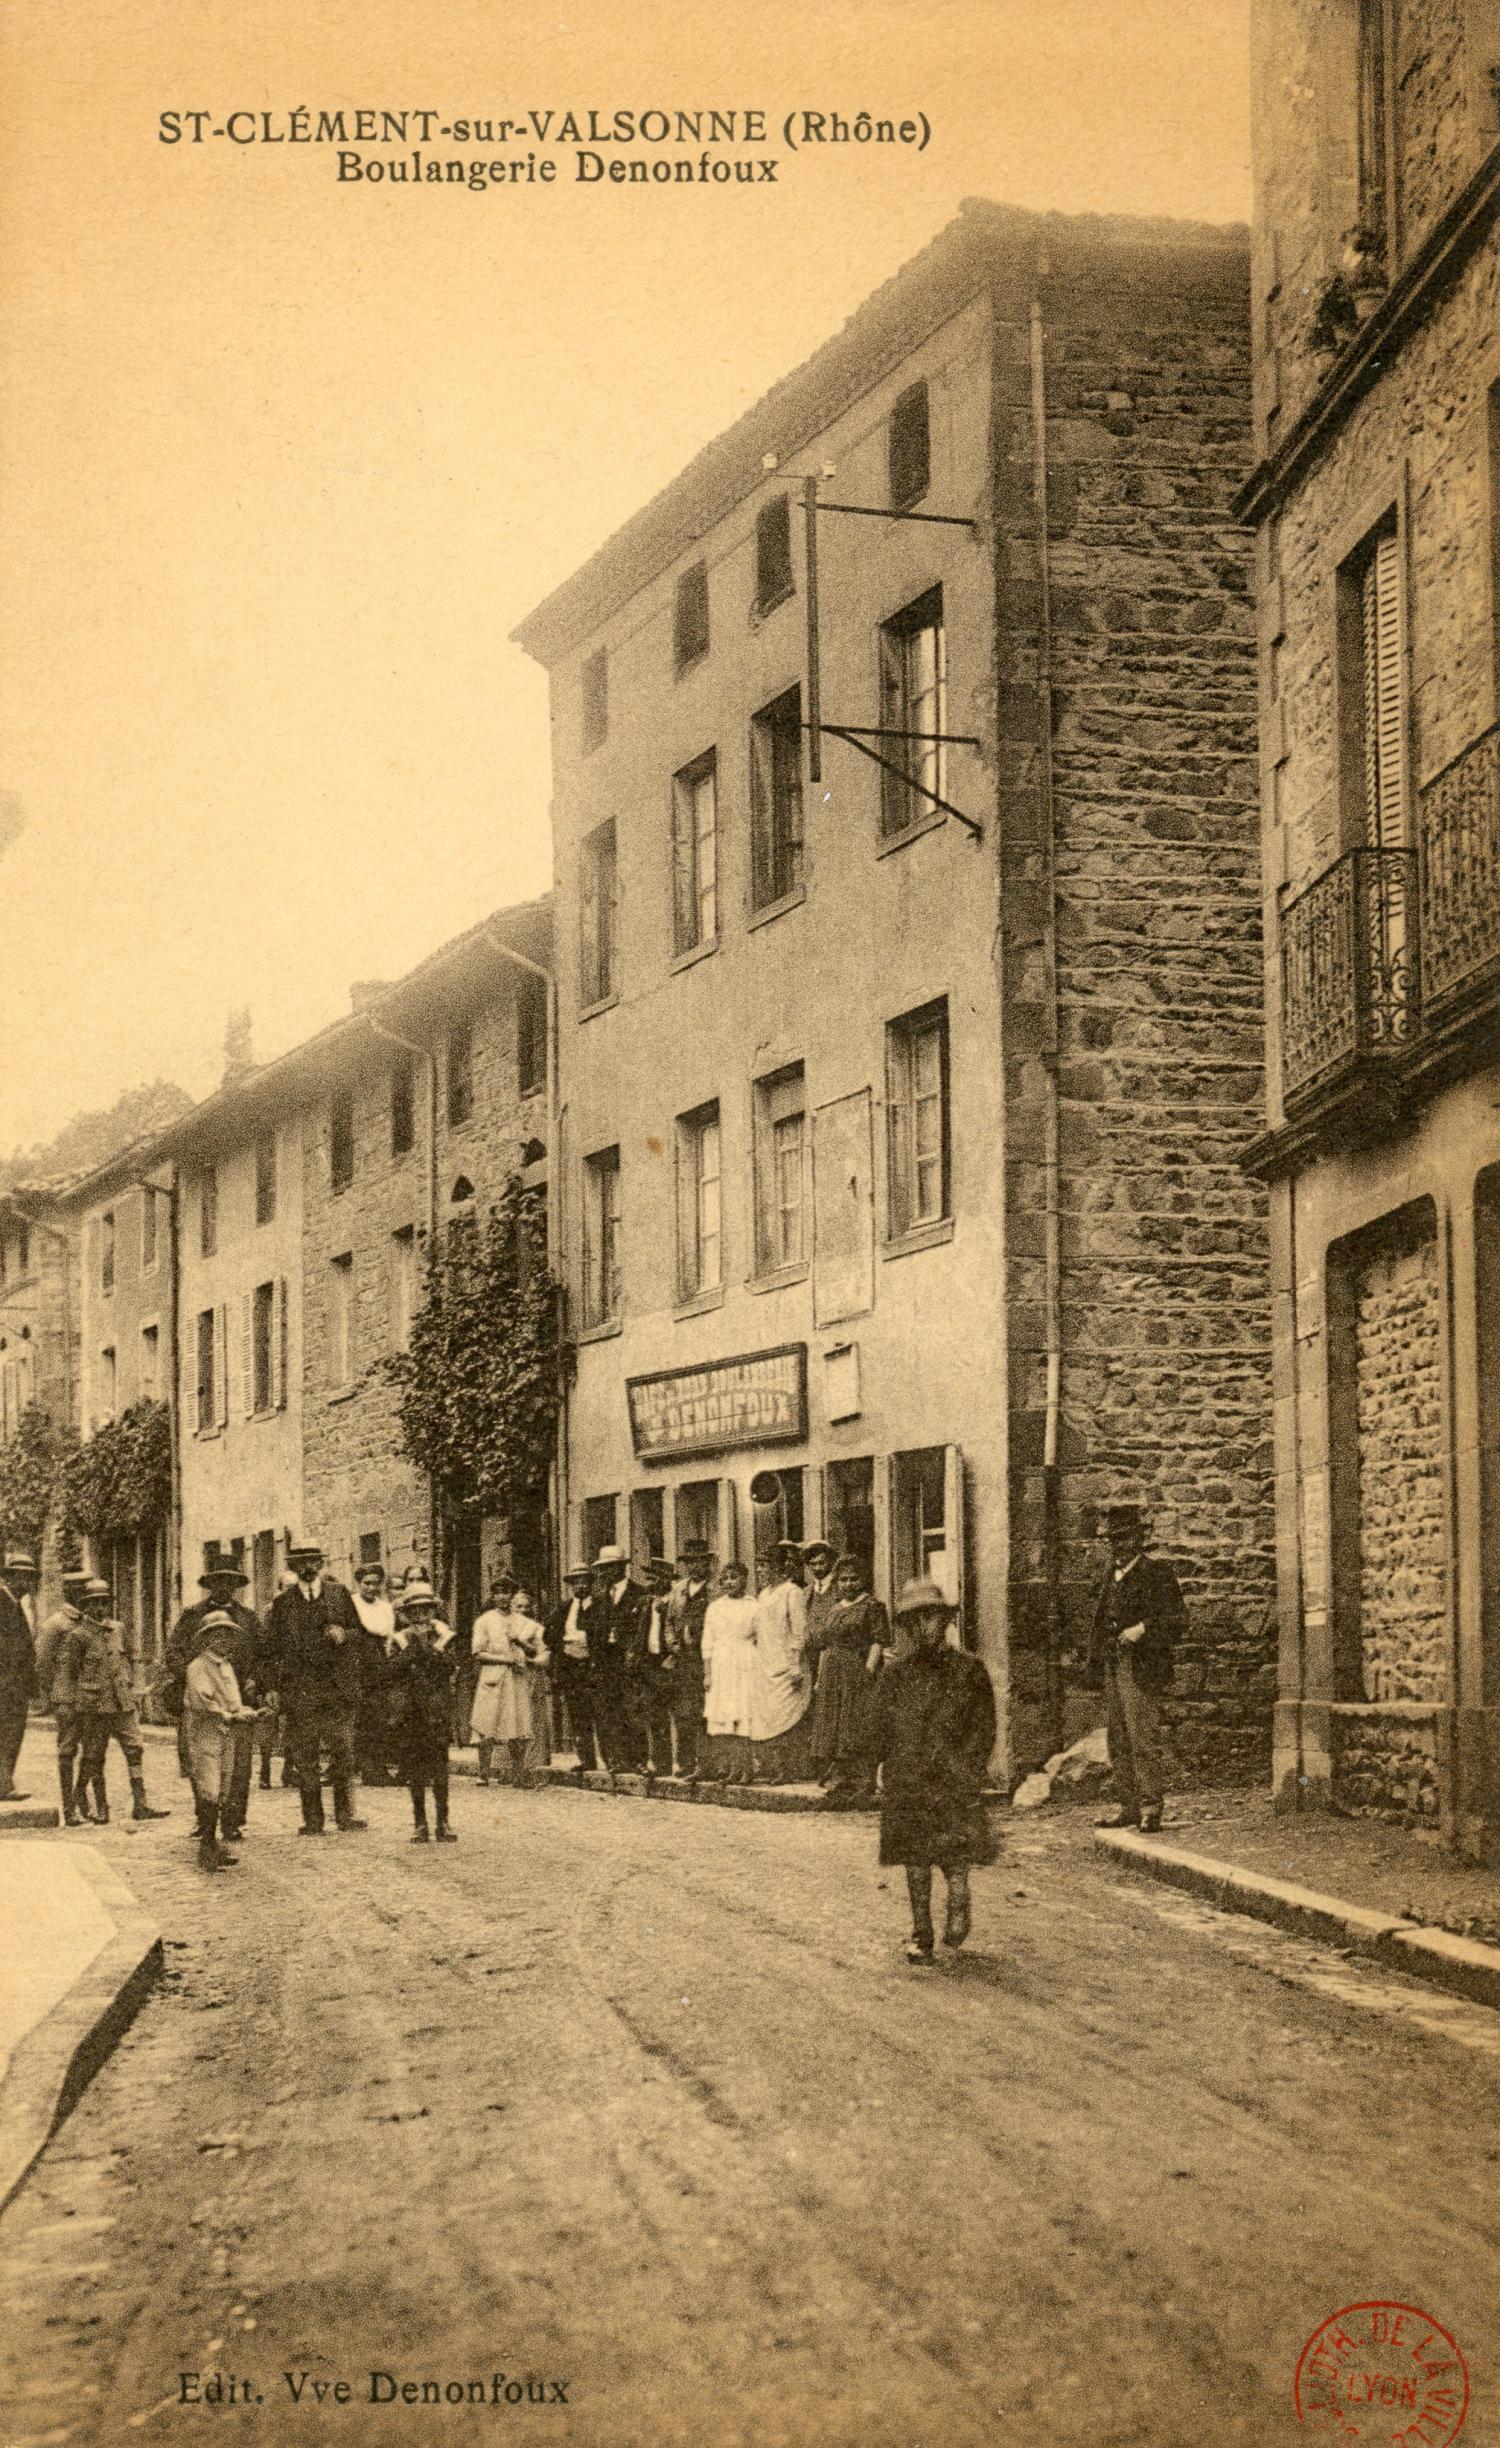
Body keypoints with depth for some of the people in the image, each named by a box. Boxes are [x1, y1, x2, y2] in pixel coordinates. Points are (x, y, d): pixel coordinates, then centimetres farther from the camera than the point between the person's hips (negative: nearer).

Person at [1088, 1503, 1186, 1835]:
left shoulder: (1157, 1573, -4)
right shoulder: (1113, 1575, 18)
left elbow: (1178, 1620, -8)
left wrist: (1142, 1629, -19)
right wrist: (1096, 1656, 15)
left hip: (1142, 1667, -8)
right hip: (1113, 1667, 8)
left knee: (1143, 1738, -11)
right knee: (1117, 1740, 9)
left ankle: (1151, 1806, -9)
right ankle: (1126, 1804, 14)